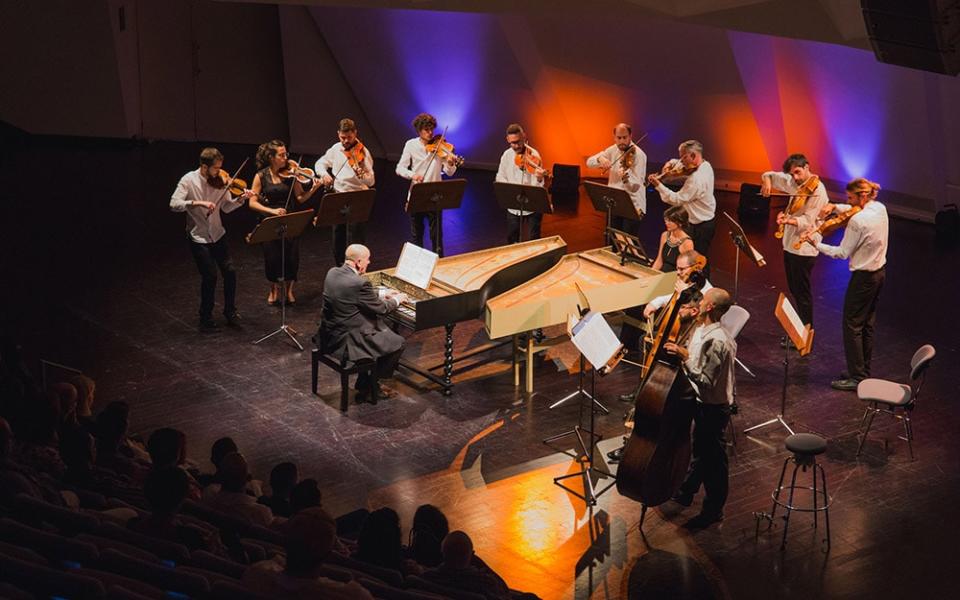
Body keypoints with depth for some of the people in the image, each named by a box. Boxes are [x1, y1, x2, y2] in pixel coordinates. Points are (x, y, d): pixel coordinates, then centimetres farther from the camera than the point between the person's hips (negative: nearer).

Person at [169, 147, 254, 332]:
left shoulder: (220, 181, -3)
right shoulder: (189, 180, -13)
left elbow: (226, 207, 0)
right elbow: (174, 204, -22)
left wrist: (240, 199, -18)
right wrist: (197, 202, -33)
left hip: (217, 234, 4)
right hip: (198, 237, -4)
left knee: (230, 271, 0)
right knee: (210, 276, -7)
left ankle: (230, 311, 21)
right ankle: (206, 318, 13)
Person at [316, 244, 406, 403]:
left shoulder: (332, 273, 2)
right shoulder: (360, 283, -24)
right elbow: (380, 309, -11)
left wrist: (383, 296, 20)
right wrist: (396, 300, 9)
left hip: (329, 336, 9)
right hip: (346, 341, -9)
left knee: (383, 332, 27)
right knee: (397, 343, 5)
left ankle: (365, 383, 30)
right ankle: (369, 388, 16)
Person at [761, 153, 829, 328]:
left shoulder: (817, 190, -17)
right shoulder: (794, 183, 6)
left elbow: (807, 220, -22)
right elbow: (770, 175, 18)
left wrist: (788, 220, -40)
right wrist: (767, 181, -6)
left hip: (804, 248, -9)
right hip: (790, 244, 9)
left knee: (802, 292, -3)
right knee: (794, 290, 17)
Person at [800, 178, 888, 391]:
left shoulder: (857, 221, -24)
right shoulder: (879, 208, 1)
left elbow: (843, 253, -19)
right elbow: (857, 209, 23)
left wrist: (816, 243, -11)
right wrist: (835, 207, 7)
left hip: (863, 277, -9)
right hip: (880, 271, 9)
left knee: (852, 325, 1)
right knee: (867, 325, 19)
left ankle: (857, 377, 4)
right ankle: (863, 371, 29)